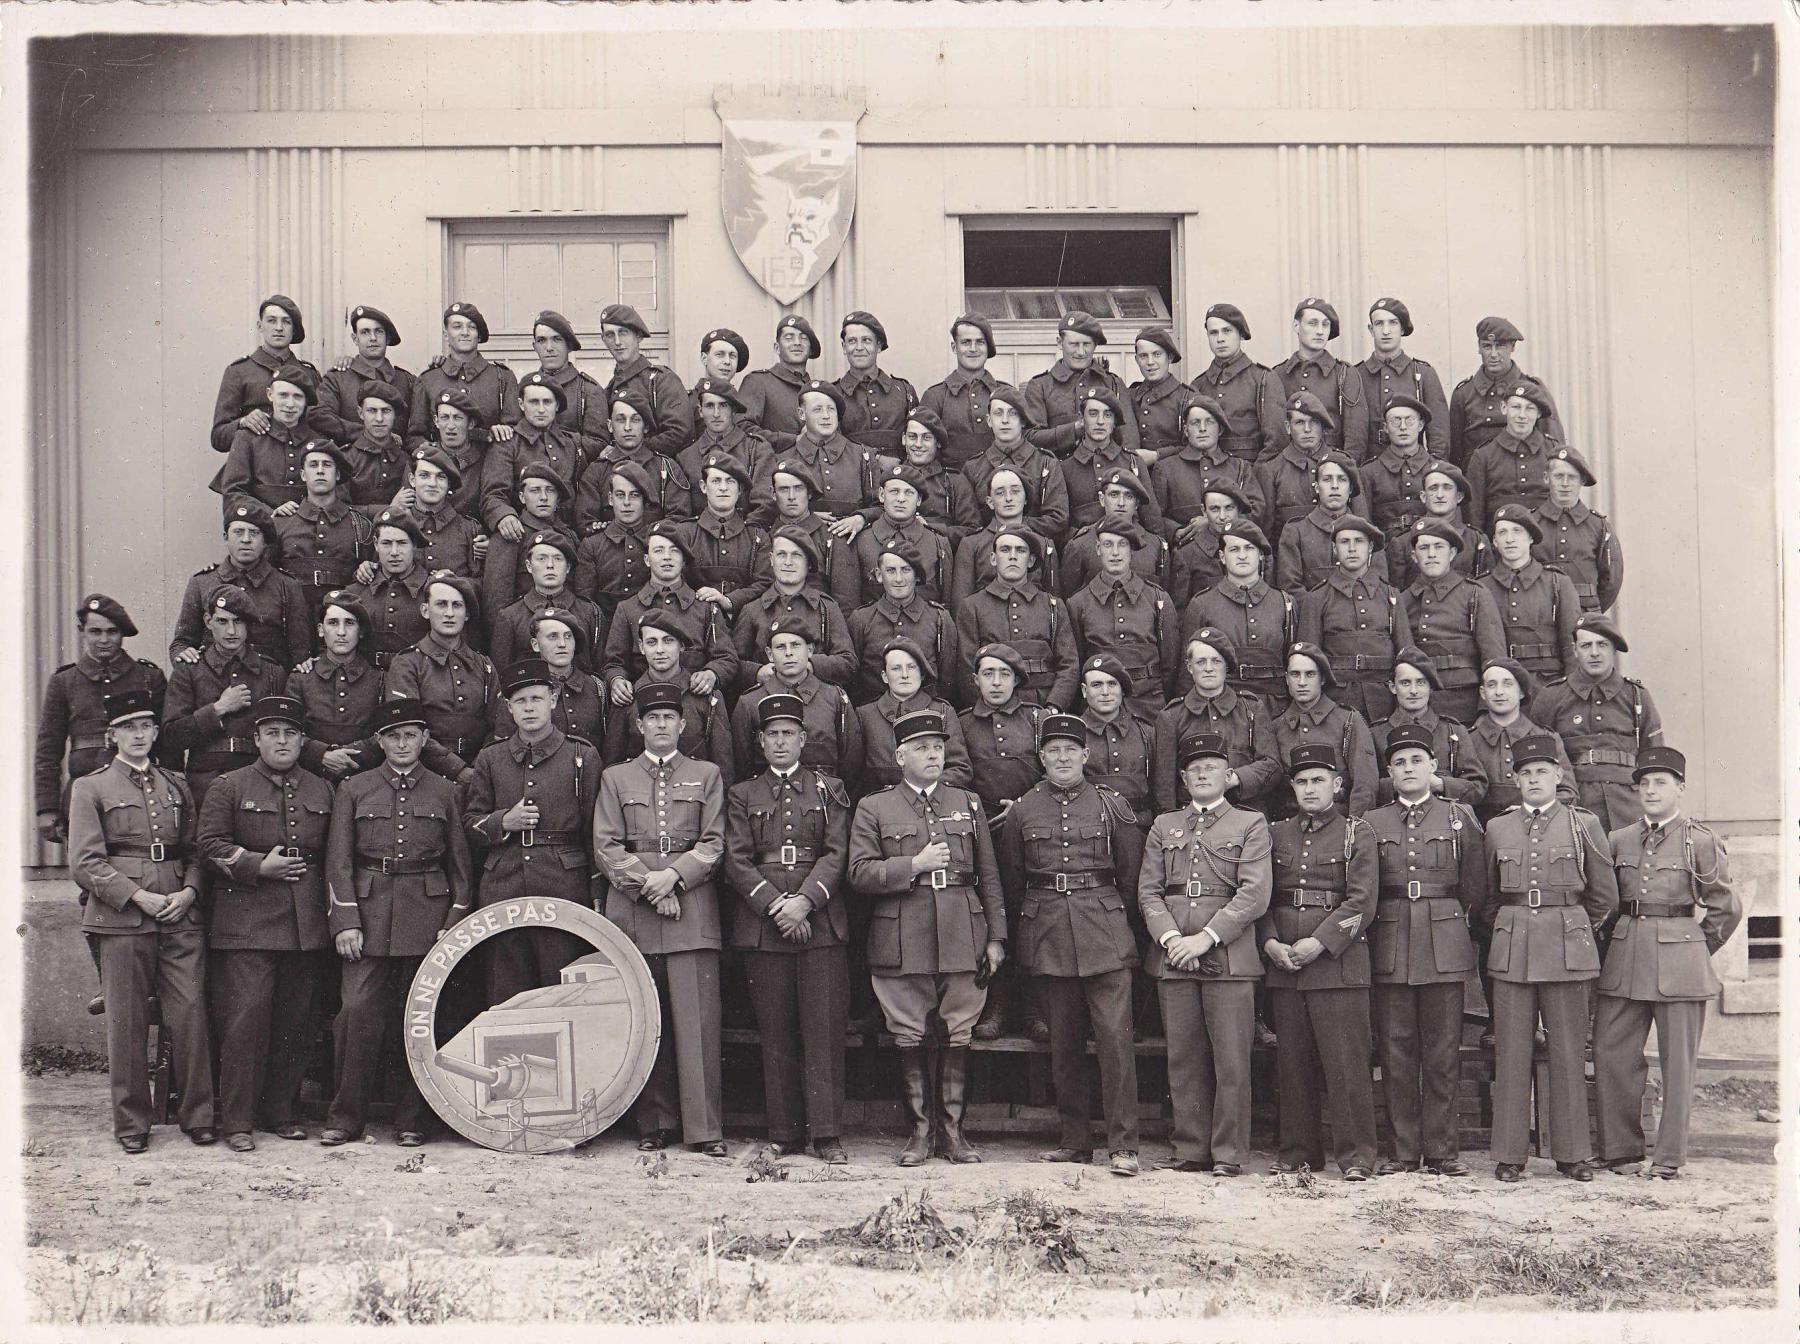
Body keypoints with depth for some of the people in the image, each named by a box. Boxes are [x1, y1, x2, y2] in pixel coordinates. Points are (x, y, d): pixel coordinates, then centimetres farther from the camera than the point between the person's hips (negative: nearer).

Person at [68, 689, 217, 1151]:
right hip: (122, 918, -3)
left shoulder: (176, 786, 16)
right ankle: (131, 1123, 13)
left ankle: (198, 1116, 8)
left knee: (191, 1015, -2)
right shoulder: (90, 788, 4)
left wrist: (188, 892, -2)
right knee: (127, 1023, 1)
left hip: (181, 917, 3)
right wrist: (139, 898, -12)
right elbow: (84, 863, -3)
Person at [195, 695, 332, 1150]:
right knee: (246, 1017, -9)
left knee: (297, 1020, 6)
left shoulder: (321, 791, 14)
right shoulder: (229, 787, 3)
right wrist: (259, 865, -13)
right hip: (246, 920, -4)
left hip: (306, 924, 4)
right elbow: (209, 845, -2)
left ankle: (282, 1112, 17)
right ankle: (238, 1121, -2)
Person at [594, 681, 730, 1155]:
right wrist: (648, 886, -8)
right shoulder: (615, 778, 13)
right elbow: (606, 847, 5)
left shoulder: (706, 775, 13)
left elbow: (714, 844, 6)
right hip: (632, 911, 1)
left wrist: (673, 875, -10)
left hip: (693, 908, -1)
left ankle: (705, 1129, -4)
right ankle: (653, 1124, 9)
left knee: (697, 1018, -6)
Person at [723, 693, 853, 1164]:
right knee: (776, 1033, 2)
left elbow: (836, 853, 1)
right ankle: (785, 1133, 8)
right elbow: (737, 862, 3)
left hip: (821, 923, -1)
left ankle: (826, 1133, -2)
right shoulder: (742, 796, 13)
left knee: (824, 1028, -5)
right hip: (762, 925, 1)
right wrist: (775, 905, -10)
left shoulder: (829, 789, 12)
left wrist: (805, 901, -13)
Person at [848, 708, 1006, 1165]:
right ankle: (919, 1130, 15)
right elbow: (860, 874, -2)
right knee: (911, 1039, 4)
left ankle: (952, 1130, 14)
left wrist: (995, 937, 8)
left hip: (961, 939, 2)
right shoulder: (874, 809, 6)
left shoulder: (968, 804, 13)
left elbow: (988, 876, 13)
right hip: (903, 944, -2)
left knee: (957, 1037, 5)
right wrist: (914, 864, -12)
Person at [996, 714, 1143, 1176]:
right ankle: (1074, 1140, 17)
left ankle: (1122, 1145, -6)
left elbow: (1130, 870, 11)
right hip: (1046, 935, 2)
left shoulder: (1112, 805, 3)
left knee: (1115, 1035, -9)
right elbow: (1010, 878, 16)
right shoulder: (1021, 811, 7)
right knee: (1063, 1042, 7)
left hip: (1104, 930, -2)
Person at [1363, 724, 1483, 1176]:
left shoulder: (1459, 817, 8)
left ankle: (1441, 1148, 8)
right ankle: (1403, 1150, 9)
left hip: (1445, 947, -1)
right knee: (1395, 1052, 2)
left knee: (1443, 1051, 0)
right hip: (1389, 948, 1)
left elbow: (1473, 888, 10)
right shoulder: (1372, 823, 10)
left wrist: (1452, 920, 8)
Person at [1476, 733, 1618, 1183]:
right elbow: (1486, 898, 18)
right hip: (1511, 952, 1)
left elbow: (1605, 896, 10)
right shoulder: (1497, 828, 9)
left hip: (1568, 951, -1)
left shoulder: (1583, 825, 4)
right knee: (1511, 1053, 1)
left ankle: (1572, 1152, 12)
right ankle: (1508, 1155, 6)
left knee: (1568, 1052, 2)